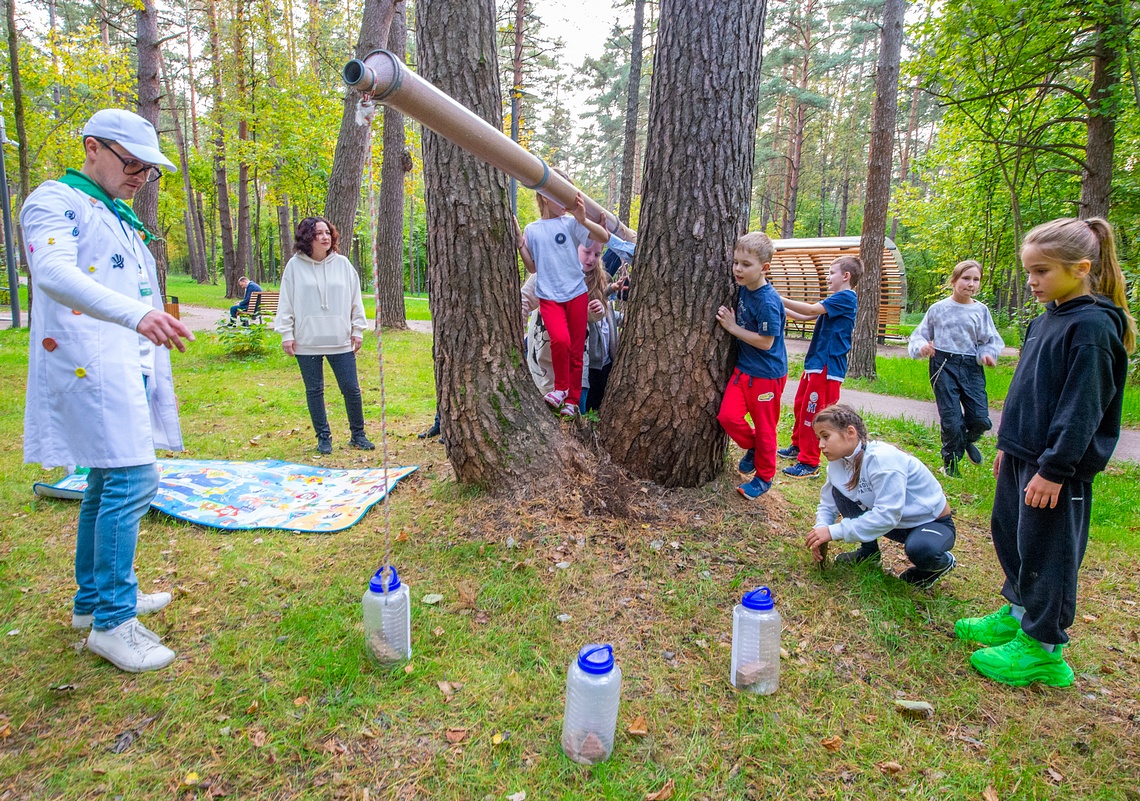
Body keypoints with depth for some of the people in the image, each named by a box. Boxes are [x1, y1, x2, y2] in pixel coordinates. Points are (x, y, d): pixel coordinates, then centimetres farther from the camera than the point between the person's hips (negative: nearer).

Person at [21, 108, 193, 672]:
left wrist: (154, 367, 21)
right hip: (91, 365, -9)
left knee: (108, 481, 14)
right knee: (133, 480, -15)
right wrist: (135, 313, -40)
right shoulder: (55, 201, -5)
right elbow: (53, 272, -24)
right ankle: (112, 621, -5)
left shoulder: (122, 218, 23)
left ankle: (93, 599, 28)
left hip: (129, 367, 9)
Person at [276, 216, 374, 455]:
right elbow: (286, 302, 3)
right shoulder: (295, 265, 1)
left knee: (351, 388, 3)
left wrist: (358, 330, 6)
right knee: (314, 390, 8)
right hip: (306, 342, -1)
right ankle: (323, 437, 21)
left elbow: (355, 300, 9)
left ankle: (358, 435, 19)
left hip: (340, 340, 1)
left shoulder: (342, 264, 5)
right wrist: (286, 333, -1)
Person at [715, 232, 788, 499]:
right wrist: (730, 323, -2)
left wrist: (732, 327, -18)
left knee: (764, 427, 7)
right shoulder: (743, 290, -1)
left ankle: (764, 477, 26)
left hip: (767, 374, -7)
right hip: (743, 368, 7)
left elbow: (765, 341, -21)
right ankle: (753, 447, 25)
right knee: (728, 416, -4)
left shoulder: (768, 302, -23)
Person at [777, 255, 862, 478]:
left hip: (827, 366, -10)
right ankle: (798, 447, 36)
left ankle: (809, 463, 0)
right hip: (815, 362, 10)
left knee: (812, 413, -7)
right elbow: (805, 316, 17)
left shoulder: (845, 298, -14)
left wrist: (780, 300, -21)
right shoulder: (836, 300, 18)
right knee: (801, 406, 20)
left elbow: (811, 310, -24)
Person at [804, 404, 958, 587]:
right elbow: (827, 505, -2)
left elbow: (887, 515, -36)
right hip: (897, 524, 6)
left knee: (919, 549, -39)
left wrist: (834, 532, -35)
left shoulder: (882, 458, -31)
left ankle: (942, 562, -1)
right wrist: (821, 530, -23)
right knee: (839, 492, -11)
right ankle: (868, 552, 8)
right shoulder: (838, 462, -7)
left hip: (933, 522, -6)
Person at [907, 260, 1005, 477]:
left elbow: (992, 340, 8)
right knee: (951, 419, -4)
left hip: (971, 367, 2)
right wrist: (922, 347, -16)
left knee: (980, 419, -4)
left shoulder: (981, 310, 7)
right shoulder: (938, 309, 2)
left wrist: (987, 353, -13)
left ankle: (967, 441, 33)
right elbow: (919, 335, 6)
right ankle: (951, 462, 20)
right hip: (944, 365, -2)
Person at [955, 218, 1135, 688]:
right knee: (1008, 532, 20)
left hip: (1057, 467, -9)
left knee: (1046, 553, 1)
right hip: (1024, 454, 9)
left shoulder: (1092, 327, -17)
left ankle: (1042, 649, 15)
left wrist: (1053, 469, -21)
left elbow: (1082, 409, -21)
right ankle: (1018, 612, 38)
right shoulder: (1048, 319, 11)